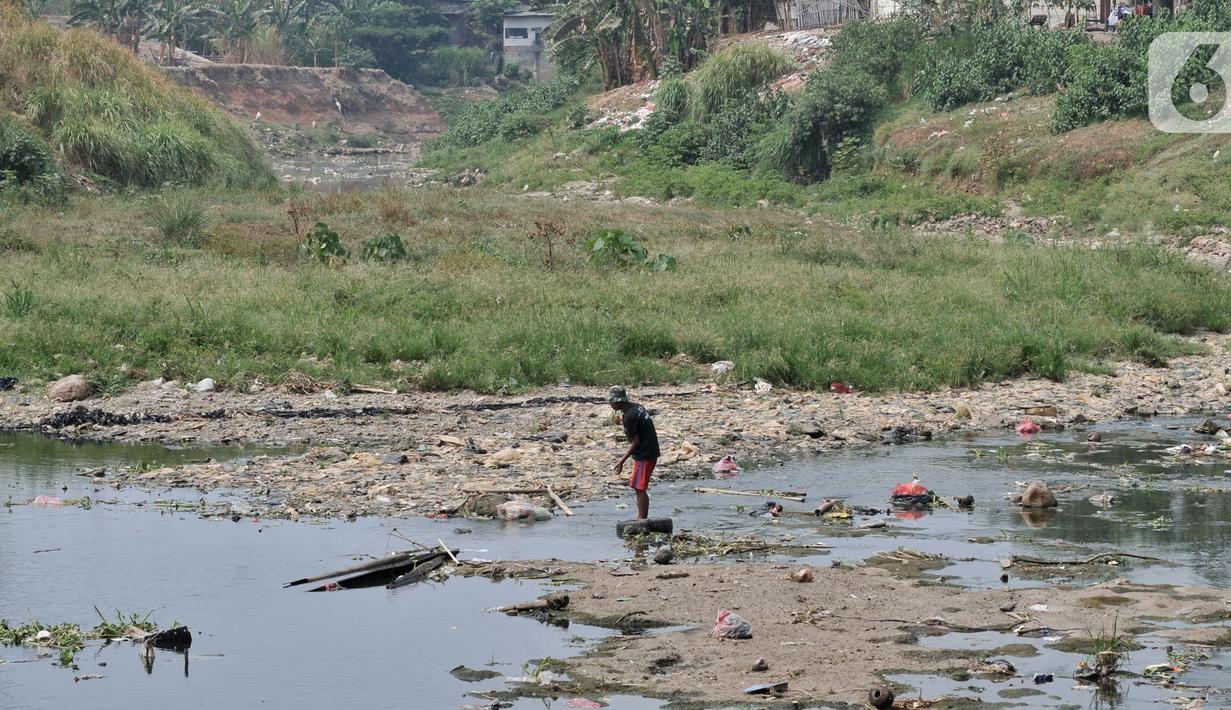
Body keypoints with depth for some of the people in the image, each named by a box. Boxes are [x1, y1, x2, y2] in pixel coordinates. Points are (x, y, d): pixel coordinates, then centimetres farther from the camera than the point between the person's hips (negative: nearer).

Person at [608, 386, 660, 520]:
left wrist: (622, 461, -15)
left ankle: (642, 519, -5)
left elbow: (635, 442, -19)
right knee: (638, 487, 17)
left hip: (644, 454, -10)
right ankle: (642, 517, 23)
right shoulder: (636, 407, 7)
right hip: (650, 451, 10)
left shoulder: (629, 416, -21)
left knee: (639, 488, -6)